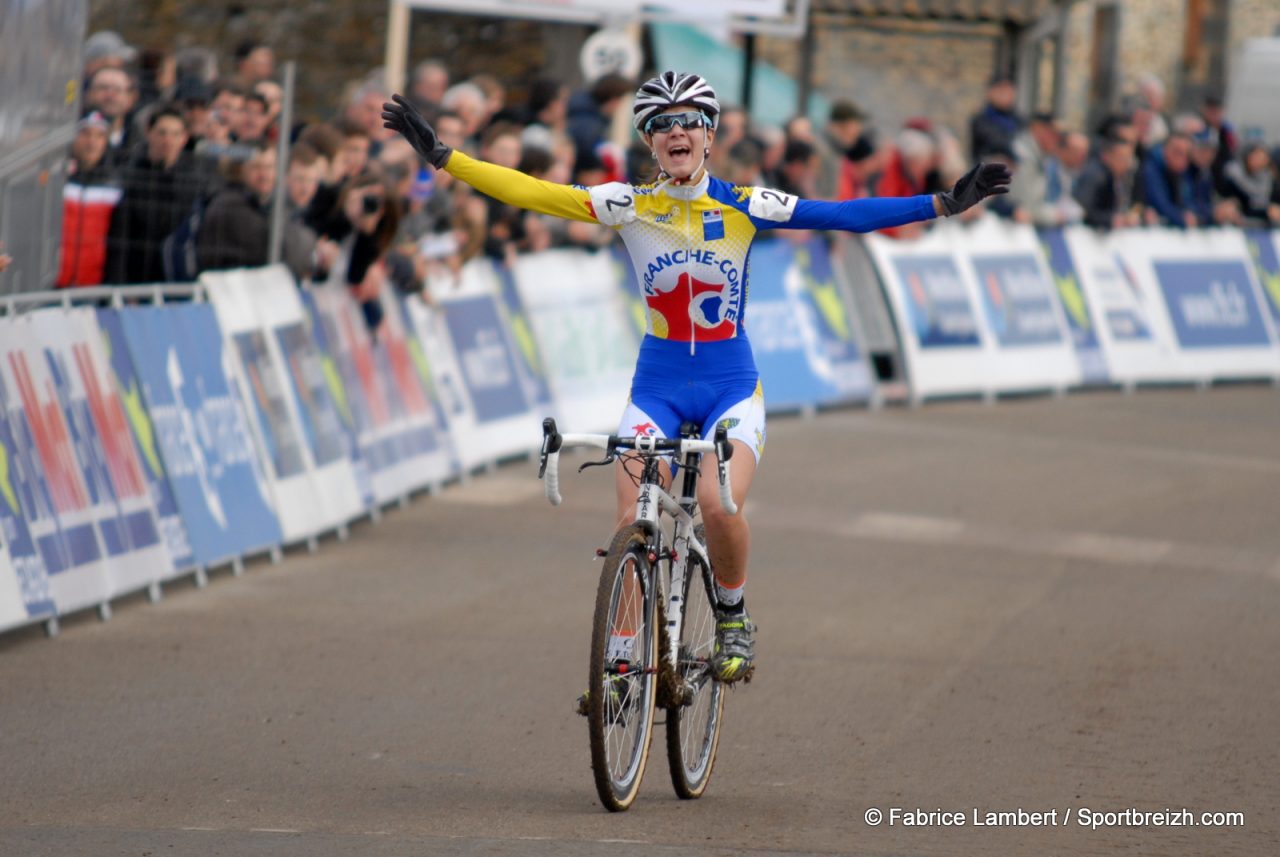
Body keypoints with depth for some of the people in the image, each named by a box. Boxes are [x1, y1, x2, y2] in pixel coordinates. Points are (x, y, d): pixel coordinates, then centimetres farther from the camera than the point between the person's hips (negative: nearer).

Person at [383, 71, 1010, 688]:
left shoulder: (744, 207, -4)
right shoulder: (629, 206, -3)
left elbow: (846, 216, -6)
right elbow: (532, 193, -10)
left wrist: (947, 203, -12)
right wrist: (440, 155, -17)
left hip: (731, 387, -1)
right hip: (657, 387, 2)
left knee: (719, 504, -26)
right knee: (632, 522, -13)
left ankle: (733, 618, 2)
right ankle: (620, 659, 1)